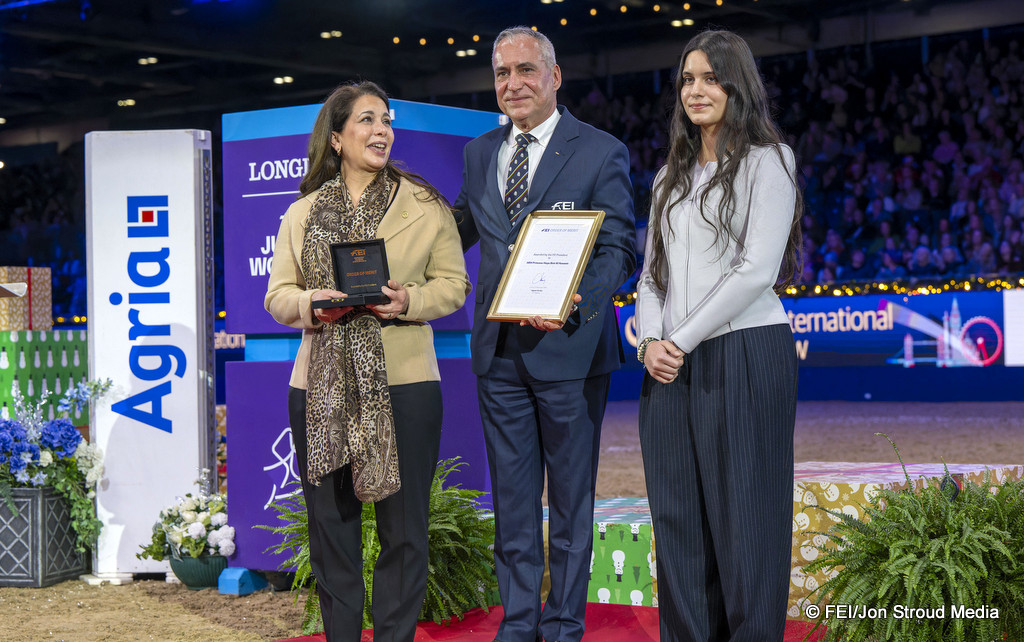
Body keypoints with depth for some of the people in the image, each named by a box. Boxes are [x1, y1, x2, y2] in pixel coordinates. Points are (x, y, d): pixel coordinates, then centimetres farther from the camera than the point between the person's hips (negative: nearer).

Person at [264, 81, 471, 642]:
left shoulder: (424, 205, 6)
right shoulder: (302, 213, 11)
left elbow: (453, 284, 6)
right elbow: (277, 296, 9)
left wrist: (410, 301, -13)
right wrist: (312, 302, -12)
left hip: (402, 385, -2)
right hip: (322, 386, 2)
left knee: (402, 527, 0)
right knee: (330, 523, 5)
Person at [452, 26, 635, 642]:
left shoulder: (601, 152, -4)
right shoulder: (479, 154, 12)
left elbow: (619, 249, -9)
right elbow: (459, 233, 24)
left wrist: (574, 304, -25)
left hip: (569, 347, -4)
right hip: (499, 350, 5)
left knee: (570, 497, 6)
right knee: (511, 497, 10)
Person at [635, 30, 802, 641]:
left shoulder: (767, 161, 1)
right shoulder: (672, 178, 20)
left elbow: (757, 270, -9)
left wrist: (683, 341, -9)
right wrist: (650, 340, -1)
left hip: (745, 355, -6)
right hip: (671, 366, 6)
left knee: (743, 516, -5)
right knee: (677, 517, 3)